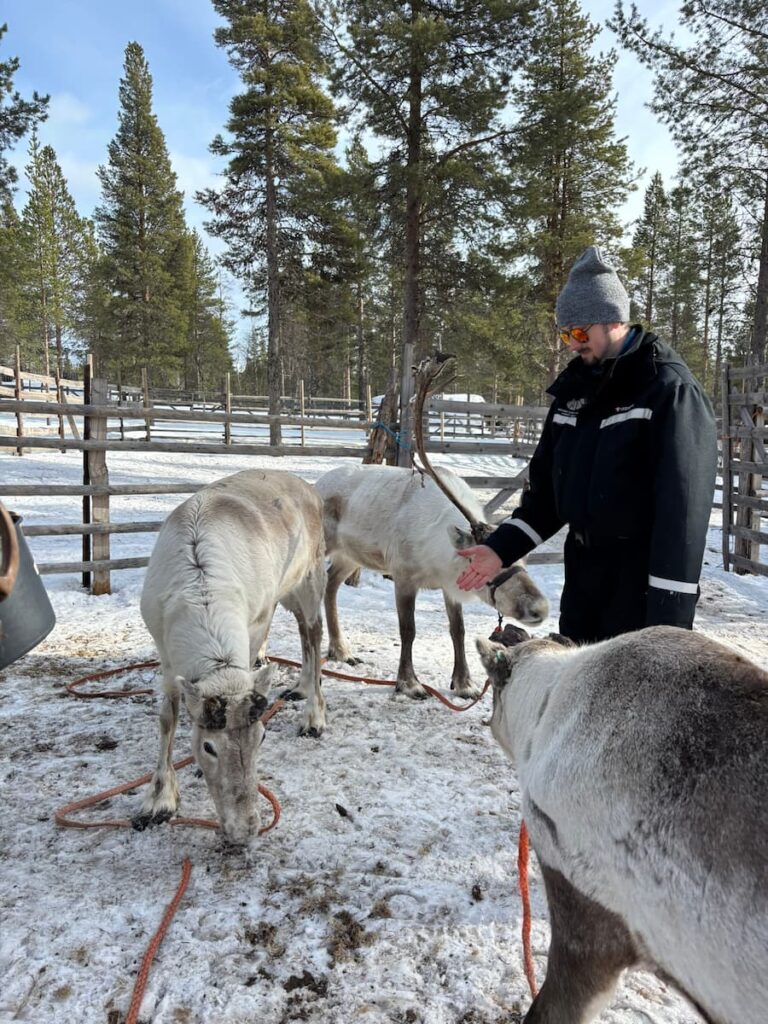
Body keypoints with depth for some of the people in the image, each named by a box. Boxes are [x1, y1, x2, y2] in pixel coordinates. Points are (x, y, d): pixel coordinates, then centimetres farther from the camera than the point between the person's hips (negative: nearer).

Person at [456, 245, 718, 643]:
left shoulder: (670, 390, -15)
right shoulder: (575, 390, 9)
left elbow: (684, 507, -20)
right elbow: (546, 487, 13)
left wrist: (669, 617, -23)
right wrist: (501, 548, 1)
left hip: (643, 584, -7)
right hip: (582, 573, 8)